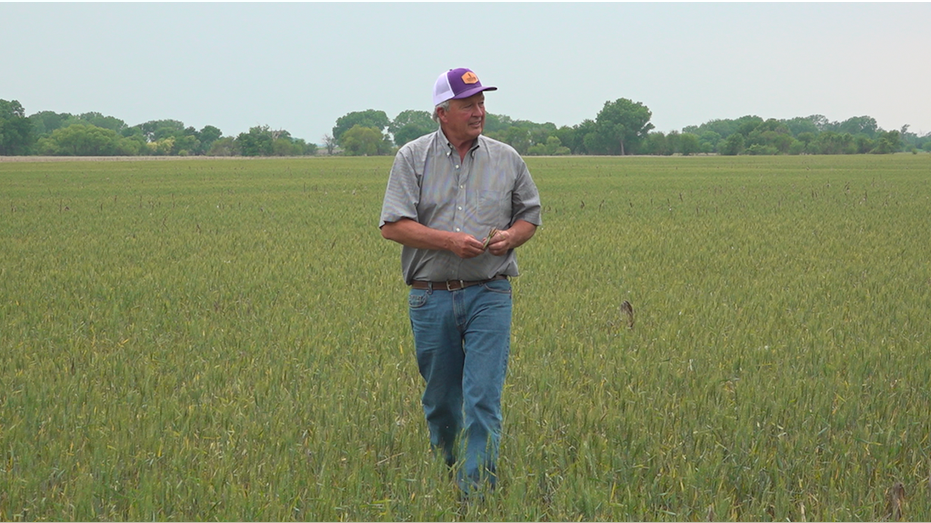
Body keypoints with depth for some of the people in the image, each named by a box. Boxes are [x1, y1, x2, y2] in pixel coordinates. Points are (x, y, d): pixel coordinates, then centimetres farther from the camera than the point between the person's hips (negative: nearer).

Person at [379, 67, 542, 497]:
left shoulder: (507, 159, 7)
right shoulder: (412, 158, 1)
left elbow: (529, 216, 16)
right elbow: (393, 225, -6)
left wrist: (511, 236, -7)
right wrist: (449, 240, -17)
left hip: (489, 296, 0)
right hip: (431, 297, 0)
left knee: (483, 398, -10)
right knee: (440, 401, 11)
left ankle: (477, 494, -9)